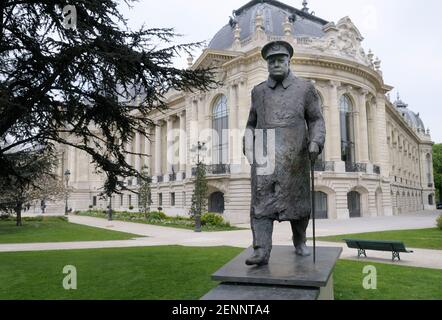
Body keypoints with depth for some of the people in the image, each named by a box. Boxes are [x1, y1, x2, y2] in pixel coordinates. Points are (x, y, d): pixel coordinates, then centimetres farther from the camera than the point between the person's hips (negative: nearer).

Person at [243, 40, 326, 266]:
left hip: (294, 156, -1)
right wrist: (248, 147, 3)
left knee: (298, 201, 9)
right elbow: (251, 124, 19)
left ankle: (300, 241, 31)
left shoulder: (305, 88, 8)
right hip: (264, 156, 1)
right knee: (261, 201, -8)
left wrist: (316, 142, -11)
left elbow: (316, 120, 7)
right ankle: (261, 251, -7)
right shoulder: (258, 91, 14)